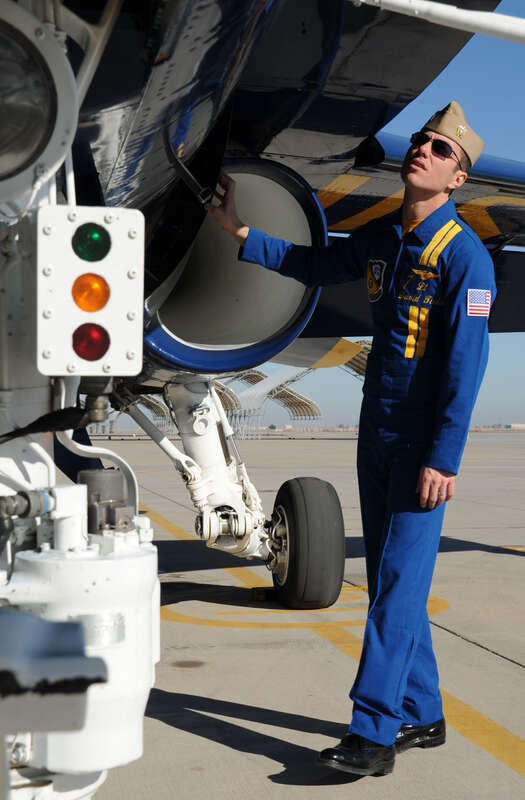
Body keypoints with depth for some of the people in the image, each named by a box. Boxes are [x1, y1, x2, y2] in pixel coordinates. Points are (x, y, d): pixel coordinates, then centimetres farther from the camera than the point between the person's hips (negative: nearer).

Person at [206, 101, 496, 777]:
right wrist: (239, 233, 21)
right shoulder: (380, 239, 11)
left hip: (423, 443, -7)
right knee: (389, 580, 11)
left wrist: (444, 460, -20)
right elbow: (311, 265, 28)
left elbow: (465, 366, -16)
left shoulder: (463, 254, -11)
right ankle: (421, 717, 23)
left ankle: (372, 733, -5)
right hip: (376, 434, 8)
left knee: (400, 582, -9)